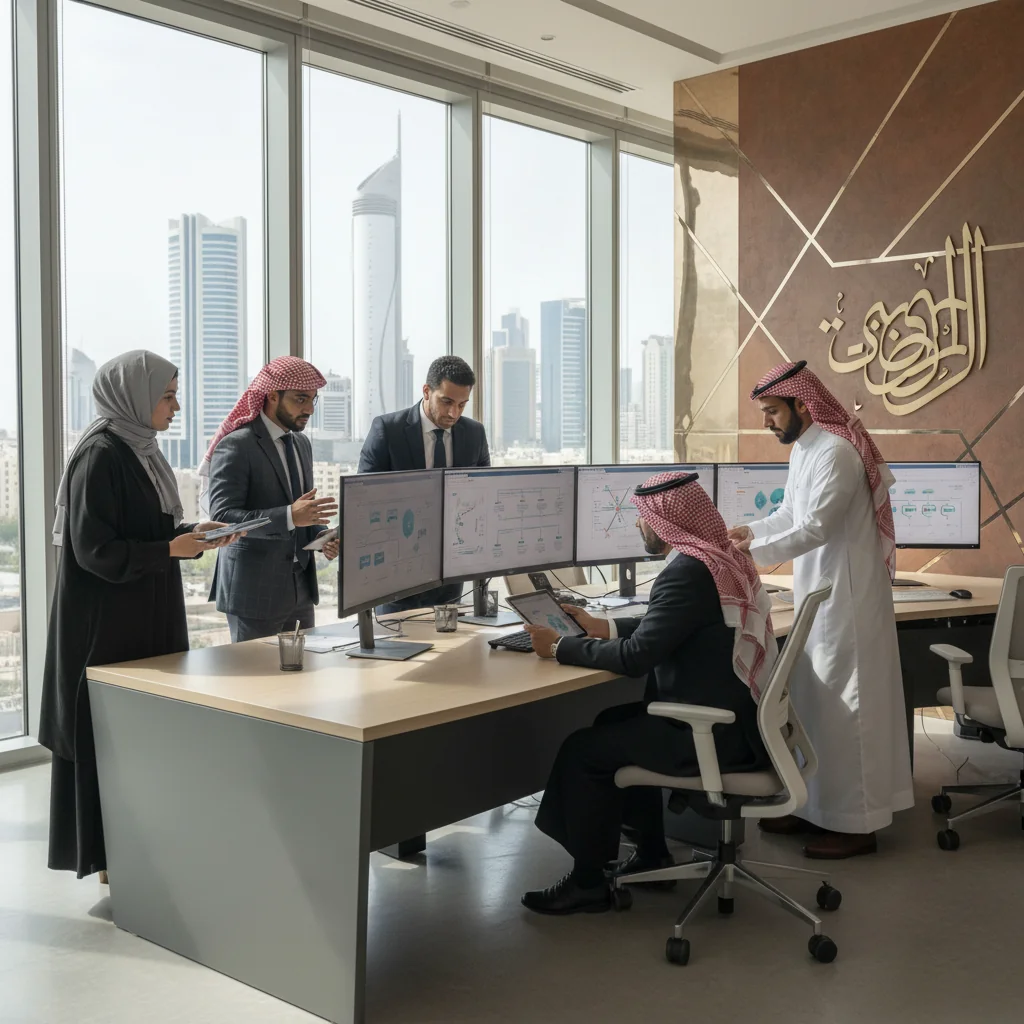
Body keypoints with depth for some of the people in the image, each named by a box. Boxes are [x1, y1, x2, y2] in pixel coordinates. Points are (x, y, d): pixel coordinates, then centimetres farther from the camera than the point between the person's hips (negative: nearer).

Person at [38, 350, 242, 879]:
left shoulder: (140, 450, 11)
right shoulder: (100, 455, -16)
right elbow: (94, 548, -20)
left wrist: (195, 533, 2)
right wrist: (172, 549, -19)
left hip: (148, 617, 9)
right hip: (107, 622, -9)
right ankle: (107, 853, 13)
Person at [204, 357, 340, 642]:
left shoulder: (302, 444, 12)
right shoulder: (236, 446, -12)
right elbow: (222, 516, -20)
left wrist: (321, 536, -3)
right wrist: (290, 516, -31)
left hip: (301, 588, 7)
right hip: (255, 591, -7)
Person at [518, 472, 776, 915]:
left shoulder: (689, 570, -21)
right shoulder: (723, 556, 8)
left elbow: (635, 657, -22)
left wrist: (560, 648, -11)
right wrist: (602, 626, 16)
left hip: (719, 735, -10)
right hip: (741, 714, 10)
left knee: (582, 751, -2)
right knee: (616, 722, 23)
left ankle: (586, 883, 13)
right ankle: (651, 854, 30)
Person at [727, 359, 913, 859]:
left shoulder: (836, 452, -20)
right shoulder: (803, 448, 11)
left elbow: (814, 528, -25)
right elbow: (789, 515, 19)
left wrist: (750, 551, -20)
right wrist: (744, 532, 5)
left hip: (846, 597, -10)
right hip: (818, 595, 10)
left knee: (843, 705, -2)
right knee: (813, 701, 14)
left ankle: (855, 823, 9)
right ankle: (816, 806, 26)